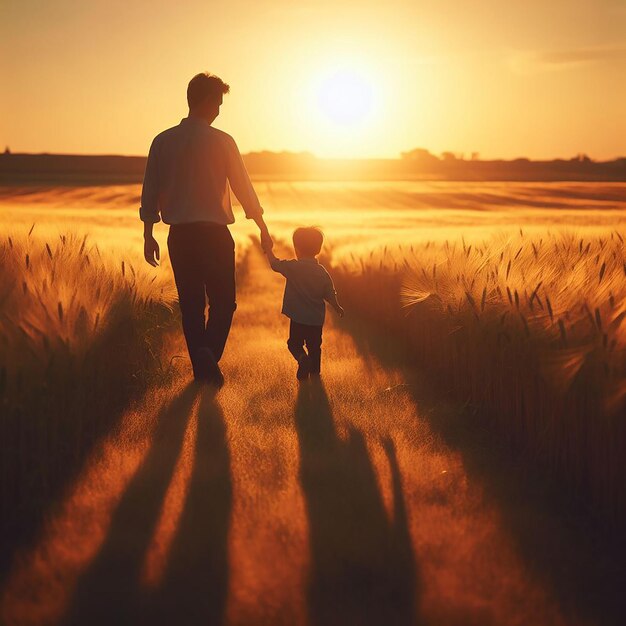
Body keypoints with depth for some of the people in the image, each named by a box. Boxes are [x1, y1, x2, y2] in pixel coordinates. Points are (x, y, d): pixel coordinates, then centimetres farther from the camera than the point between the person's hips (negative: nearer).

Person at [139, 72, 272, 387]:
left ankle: (203, 367, 11)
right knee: (222, 301, 6)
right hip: (214, 232, -3)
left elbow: (150, 192, 5)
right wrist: (263, 228, 10)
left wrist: (148, 236, 13)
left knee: (191, 303, 11)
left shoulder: (163, 141, 3)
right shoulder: (221, 141, -6)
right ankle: (209, 351, -17)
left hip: (179, 234, 3)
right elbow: (243, 187, -1)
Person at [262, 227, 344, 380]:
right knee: (314, 346, 19)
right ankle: (314, 371, 26)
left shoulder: (292, 267, -14)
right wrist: (338, 308, 20)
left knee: (294, 343, 11)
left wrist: (268, 250, 18)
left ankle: (303, 358, -16)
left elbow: (274, 264, 0)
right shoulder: (322, 272, -4)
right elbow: (330, 295, 1)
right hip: (317, 319, 3)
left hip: (298, 318, -3)